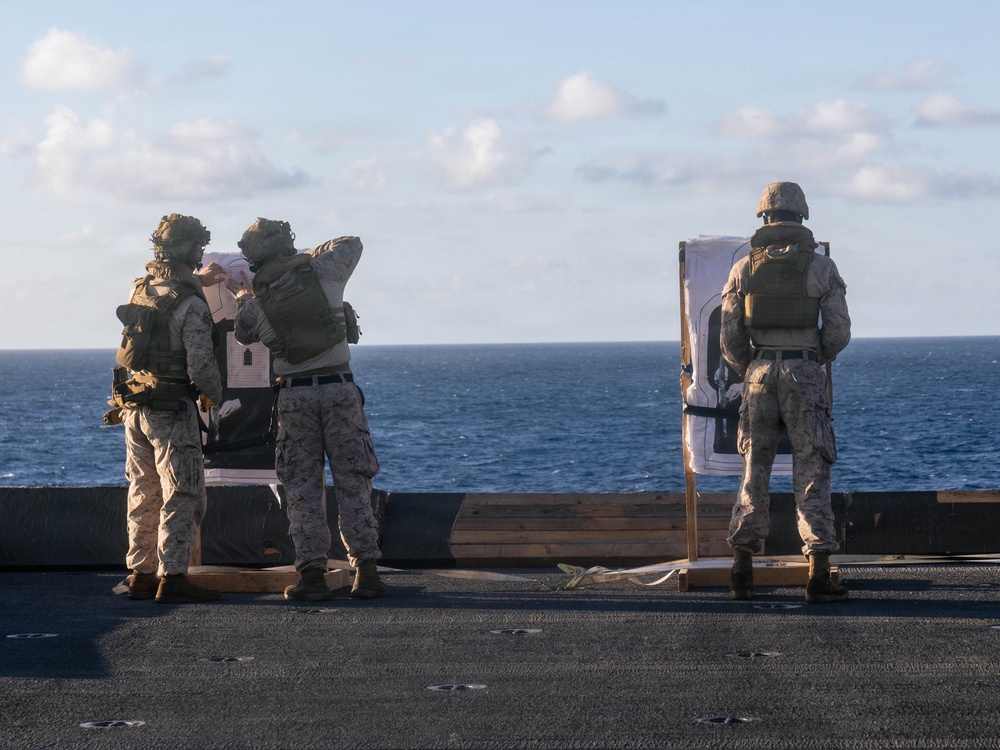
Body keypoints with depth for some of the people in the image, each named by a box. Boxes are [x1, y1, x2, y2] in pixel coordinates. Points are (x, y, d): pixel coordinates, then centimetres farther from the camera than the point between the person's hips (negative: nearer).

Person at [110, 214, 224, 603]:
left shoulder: (140, 290, 5)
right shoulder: (190, 304, -17)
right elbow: (201, 364, -19)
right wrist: (216, 395, 2)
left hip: (133, 406, 7)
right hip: (172, 410, -7)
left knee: (144, 494, 14)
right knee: (182, 496, -3)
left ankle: (141, 574, 16)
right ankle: (171, 578, -7)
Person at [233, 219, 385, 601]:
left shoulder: (256, 301, -2)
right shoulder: (323, 272, -3)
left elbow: (243, 334, 18)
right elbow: (352, 243, 16)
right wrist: (305, 256, 23)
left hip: (294, 394, 0)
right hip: (339, 388, 0)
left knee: (303, 488, 5)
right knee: (352, 484, 3)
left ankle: (312, 574, -1)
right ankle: (366, 572, 0)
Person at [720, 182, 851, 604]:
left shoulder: (744, 269, 3)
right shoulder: (822, 268, -1)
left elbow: (731, 338, 3)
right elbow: (839, 332, -1)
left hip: (759, 374, 2)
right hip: (805, 375, -2)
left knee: (753, 474, 12)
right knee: (811, 475, 0)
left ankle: (742, 571, 10)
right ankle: (819, 576, -6)